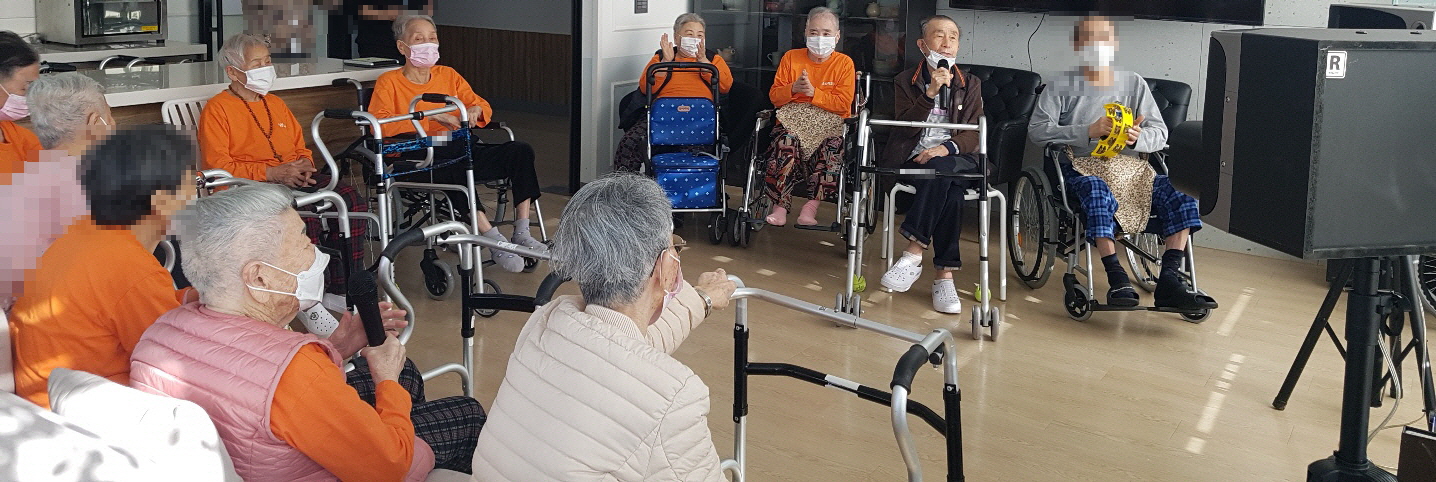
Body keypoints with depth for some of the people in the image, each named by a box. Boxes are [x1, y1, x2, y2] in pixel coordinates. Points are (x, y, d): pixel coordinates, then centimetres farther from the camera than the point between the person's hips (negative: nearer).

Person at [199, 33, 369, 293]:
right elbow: (217, 165, -9)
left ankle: (343, 287, -15)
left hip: (294, 178, 7)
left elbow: (301, 148, 28)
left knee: (354, 201, -18)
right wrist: (271, 173, -17)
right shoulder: (217, 109, 2)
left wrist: (304, 166, 2)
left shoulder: (276, 103, 26)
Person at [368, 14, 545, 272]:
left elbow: (482, 106, 23)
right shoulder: (389, 82, 6)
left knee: (520, 151, -16)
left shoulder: (448, 76, 21)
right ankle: (493, 239, -36)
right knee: (453, 168, -41)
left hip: (460, 149, 6)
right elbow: (379, 124, -11)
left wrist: (475, 110, -4)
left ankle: (522, 233, -18)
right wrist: (432, 117, -18)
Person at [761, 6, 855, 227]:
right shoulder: (791, 57, 12)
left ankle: (812, 205, -32)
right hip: (792, 120, 1)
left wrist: (813, 92, -15)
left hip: (830, 123, -1)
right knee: (785, 142, -34)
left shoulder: (844, 63, 5)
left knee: (832, 146, -35)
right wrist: (793, 89, -12)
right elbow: (774, 96, 9)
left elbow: (844, 104, -6)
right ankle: (780, 206, -33)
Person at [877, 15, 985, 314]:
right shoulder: (906, 81, 13)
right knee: (950, 191, -35)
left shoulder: (970, 85, 16)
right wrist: (930, 93, -14)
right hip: (914, 160, -1)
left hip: (957, 160, 1)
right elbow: (905, 128, -2)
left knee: (942, 169, -38)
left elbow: (972, 134, 3)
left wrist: (946, 148, -18)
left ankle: (913, 254, -41)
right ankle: (944, 275, -39)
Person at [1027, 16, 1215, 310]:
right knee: (1098, 192, -39)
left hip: (1131, 167, 4)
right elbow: (1037, 130, -5)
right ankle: (1117, 279, -41)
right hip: (1084, 167, -3)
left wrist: (1138, 138, -14)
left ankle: (1170, 279, -29)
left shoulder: (1134, 83, 18)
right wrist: (1088, 131, -16)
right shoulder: (1062, 87, 8)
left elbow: (1160, 133, 12)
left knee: (1180, 195, -23)